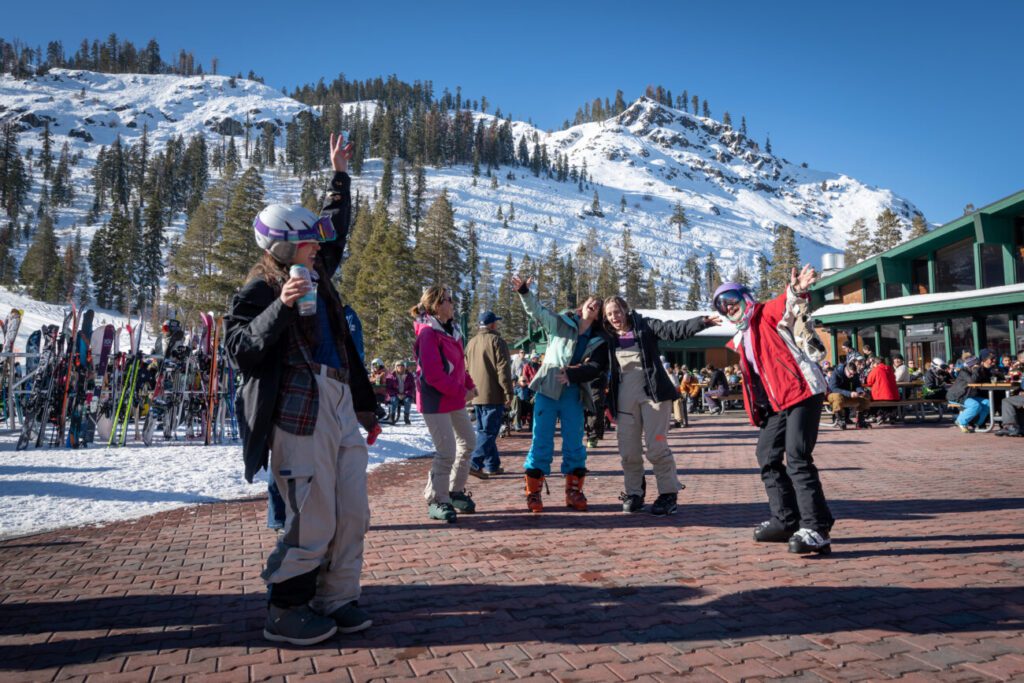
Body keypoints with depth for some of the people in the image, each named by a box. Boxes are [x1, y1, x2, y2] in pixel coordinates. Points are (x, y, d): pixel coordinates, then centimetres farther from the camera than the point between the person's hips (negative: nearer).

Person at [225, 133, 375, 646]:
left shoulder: (316, 274, 19)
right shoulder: (260, 289, -3)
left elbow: (337, 228, 35)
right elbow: (241, 351, -13)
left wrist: (340, 175, 40)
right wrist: (282, 306, -22)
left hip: (341, 405, 8)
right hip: (299, 410, -8)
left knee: (352, 513, 7)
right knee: (314, 521, -5)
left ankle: (336, 599, 23)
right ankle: (284, 613, 14)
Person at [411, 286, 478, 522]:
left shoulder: (452, 330, 11)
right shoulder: (428, 333, -18)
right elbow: (433, 375, -23)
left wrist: (470, 386, 5)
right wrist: (462, 392, -16)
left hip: (455, 397, 10)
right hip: (436, 400, -10)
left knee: (468, 442, 18)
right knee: (447, 452, -8)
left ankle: (455, 491, 32)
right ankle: (436, 501, 8)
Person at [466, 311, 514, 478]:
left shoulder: (471, 343, 15)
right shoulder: (496, 341, -8)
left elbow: (466, 370, 19)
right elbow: (503, 369, -14)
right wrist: (508, 392, -11)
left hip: (476, 396, 7)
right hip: (493, 395, -7)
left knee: (484, 431, 13)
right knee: (489, 431, -7)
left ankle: (492, 465, 17)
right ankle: (475, 463, -17)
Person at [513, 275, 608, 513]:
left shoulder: (599, 341, 9)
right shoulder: (560, 323, 5)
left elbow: (597, 368, -5)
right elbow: (537, 311, -4)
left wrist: (572, 373, -20)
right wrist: (524, 292, -21)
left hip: (574, 395, 2)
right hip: (548, 390, -2)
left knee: (574, 444, 6)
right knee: (541, 442, -1)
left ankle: (574, 492, 18)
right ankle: (533, 492, 7)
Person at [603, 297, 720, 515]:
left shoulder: (644, 325, 0)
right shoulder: (609, 337, 10)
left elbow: (674, 330, -12)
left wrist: (703, 321, -24)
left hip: (652, 392, -4)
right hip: (625, 397, 4)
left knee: (656, 447, -5)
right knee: (628, 450, 5)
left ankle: (668, 494, 7)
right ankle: (634, 493, 20)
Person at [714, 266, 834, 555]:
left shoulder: (767, 314, 0)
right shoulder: (740, 339, 22)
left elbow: (787, 304, -23)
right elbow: (747, 372, 25)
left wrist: (796, 292, -44)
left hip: (802, 392, -9)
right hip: (776, 403, 9)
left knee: (797, 459, -18)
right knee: (768, 458, 12)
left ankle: (817, 529, -16)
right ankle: (786, 521, 23)